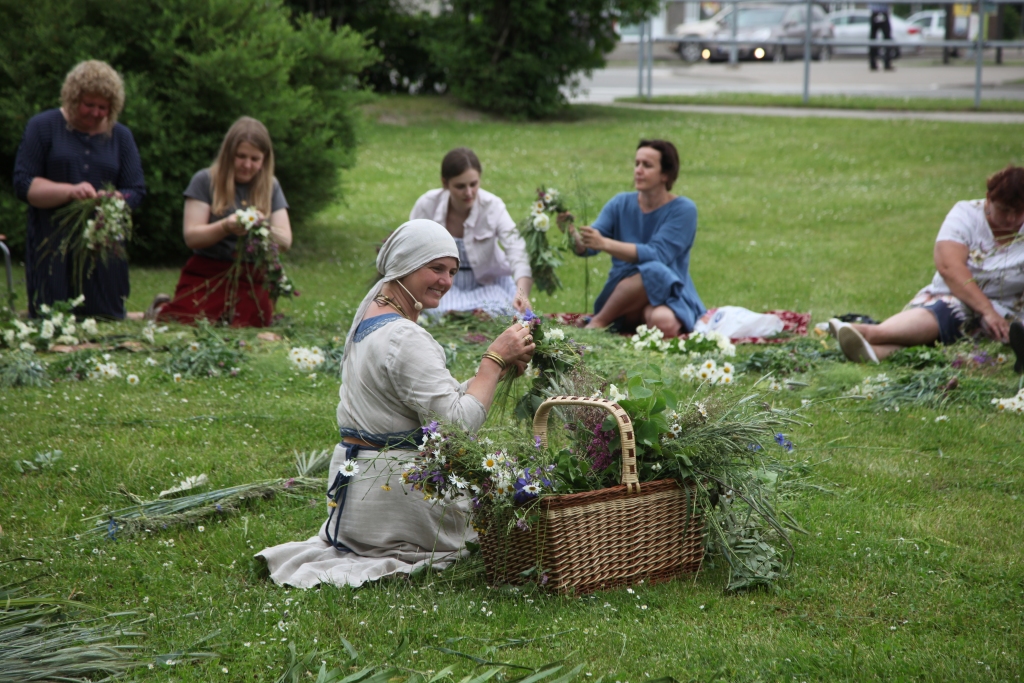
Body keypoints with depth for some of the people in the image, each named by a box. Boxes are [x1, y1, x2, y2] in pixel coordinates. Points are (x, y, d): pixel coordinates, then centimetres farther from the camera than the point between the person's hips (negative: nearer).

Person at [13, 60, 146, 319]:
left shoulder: (121, 136, 14)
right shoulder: (42, 127, 7)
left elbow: (136, 190, 9)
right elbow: (23, 183, -1)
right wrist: (69, 191, -16)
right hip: (52, 247, -2)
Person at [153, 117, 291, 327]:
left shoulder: (270, 187, 10)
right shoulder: (205, 181, -1)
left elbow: (286, 240, 2)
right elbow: (191, 236, -8)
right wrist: (225, 227, -26)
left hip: (251, 277, 3)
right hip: (207, 273, -3)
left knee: (250, 322, -22)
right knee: (190, 321, -25)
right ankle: (162, 309, 12)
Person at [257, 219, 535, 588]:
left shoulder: (369, 317, 11)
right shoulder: (404, 339, -22)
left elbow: (442, 397, 12)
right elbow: (458, 422, -25)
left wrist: (501, 364, 2)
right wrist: (495, 359, -16)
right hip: (392, 485, -10)